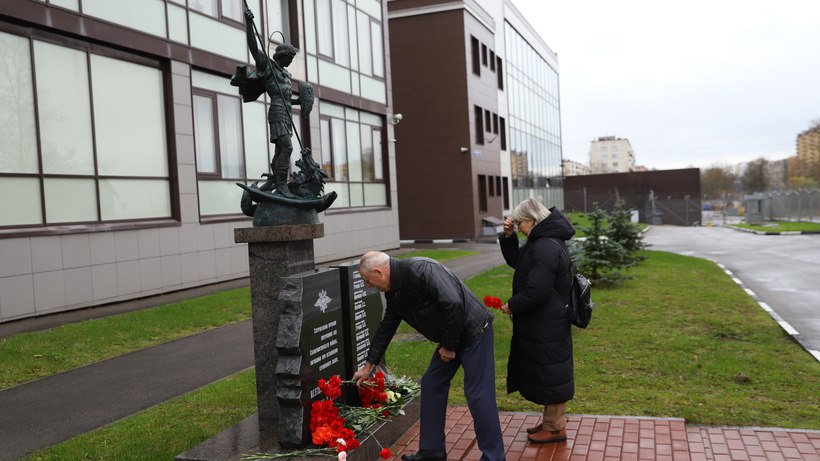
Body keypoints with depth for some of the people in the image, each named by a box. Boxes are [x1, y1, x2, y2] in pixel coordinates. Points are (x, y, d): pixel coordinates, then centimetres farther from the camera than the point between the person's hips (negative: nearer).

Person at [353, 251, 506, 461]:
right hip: (450, 338, 10)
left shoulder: (419, 270, -25)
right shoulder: (393, 291, 6)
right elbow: (386, 328, 18)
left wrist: (449, 346, -19)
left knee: (478, 395, -7)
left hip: (474, 330, -10)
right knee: (431, 386, 11)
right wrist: (368, 365, 24)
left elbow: (453, 303, -31)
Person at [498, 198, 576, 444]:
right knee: (548, 373, 19)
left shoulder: (546, 248, -24)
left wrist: (512, 306, -11)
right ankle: (553, 419, 32)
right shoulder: (541, 242, 10)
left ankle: (555, 427, 16)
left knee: (549, 373, 2)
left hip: (546, 327, -10)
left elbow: (536, 291, -26)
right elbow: (516, 261, 21)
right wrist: (508, 236, 6)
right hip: (543, 323, 10)